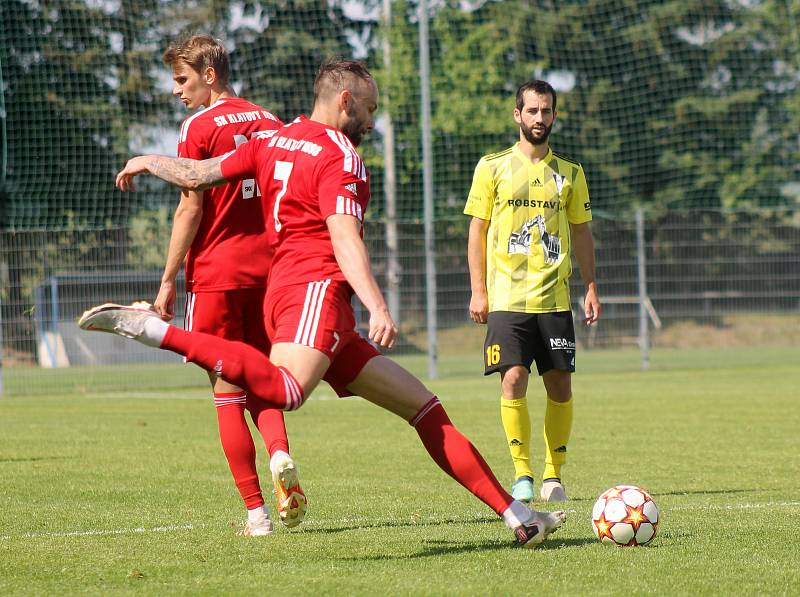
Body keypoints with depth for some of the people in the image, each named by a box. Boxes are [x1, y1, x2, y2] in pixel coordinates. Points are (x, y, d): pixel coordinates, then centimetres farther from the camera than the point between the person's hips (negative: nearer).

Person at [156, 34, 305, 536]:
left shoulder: (200, 127, -7)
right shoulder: (269, 123, 11)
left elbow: (191, 208, -11)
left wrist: (168, 280, -5)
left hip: (216, 274, -5)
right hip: (268, 271, 5)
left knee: (228, 395, 1)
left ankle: (257, 512, -1)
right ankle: (280, 454, -16)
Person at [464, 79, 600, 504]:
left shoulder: (569, 173, 11)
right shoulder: (493, 167, 4)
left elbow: (582, 233, 16)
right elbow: (477, 230, 5)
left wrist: (591, 288, 8)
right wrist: (478, 290, -1)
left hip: (554, 297, 2)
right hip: (506, 296, -2)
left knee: (560, 386, 0)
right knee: (514, 379, -12)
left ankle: (553, 476, 11)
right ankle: (522, 474, -1)